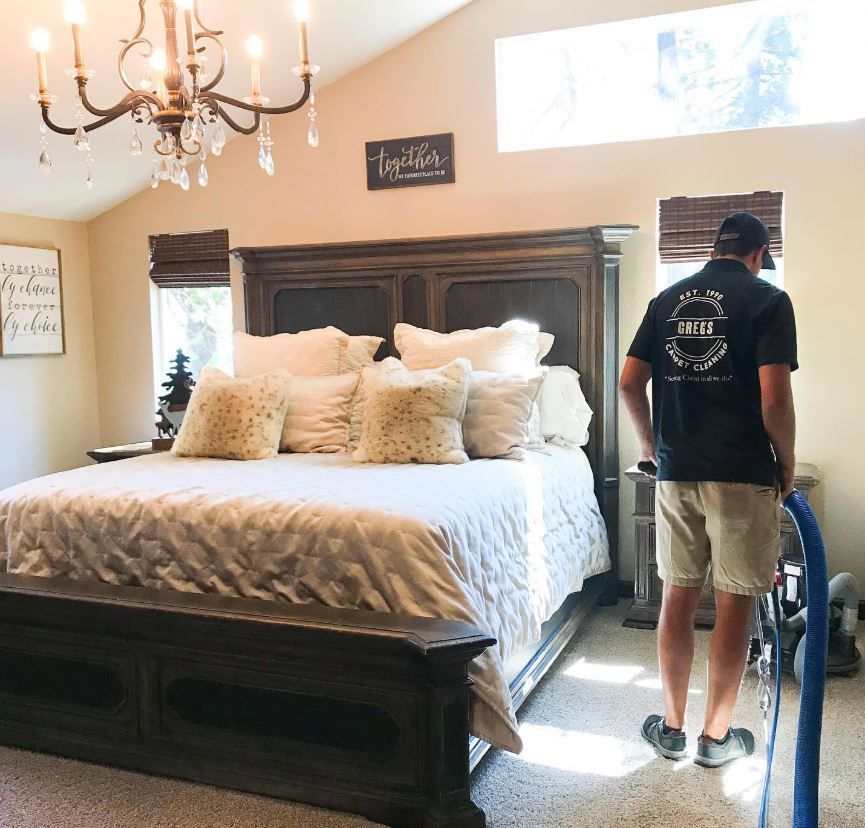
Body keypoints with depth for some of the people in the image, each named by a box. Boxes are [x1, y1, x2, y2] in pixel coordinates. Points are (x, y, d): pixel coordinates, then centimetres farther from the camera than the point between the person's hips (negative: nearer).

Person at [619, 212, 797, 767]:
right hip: (742, 474, -4)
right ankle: (717, 736, 18)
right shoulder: (768, 300, -5)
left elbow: (630, 383, 5)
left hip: (675, 472, 4)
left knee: (678, 597, 13)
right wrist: (788, 464, 0)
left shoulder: (666, 300, 9)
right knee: (735, 605, 7)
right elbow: (775, 397, -15)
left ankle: (672, 727, 23)